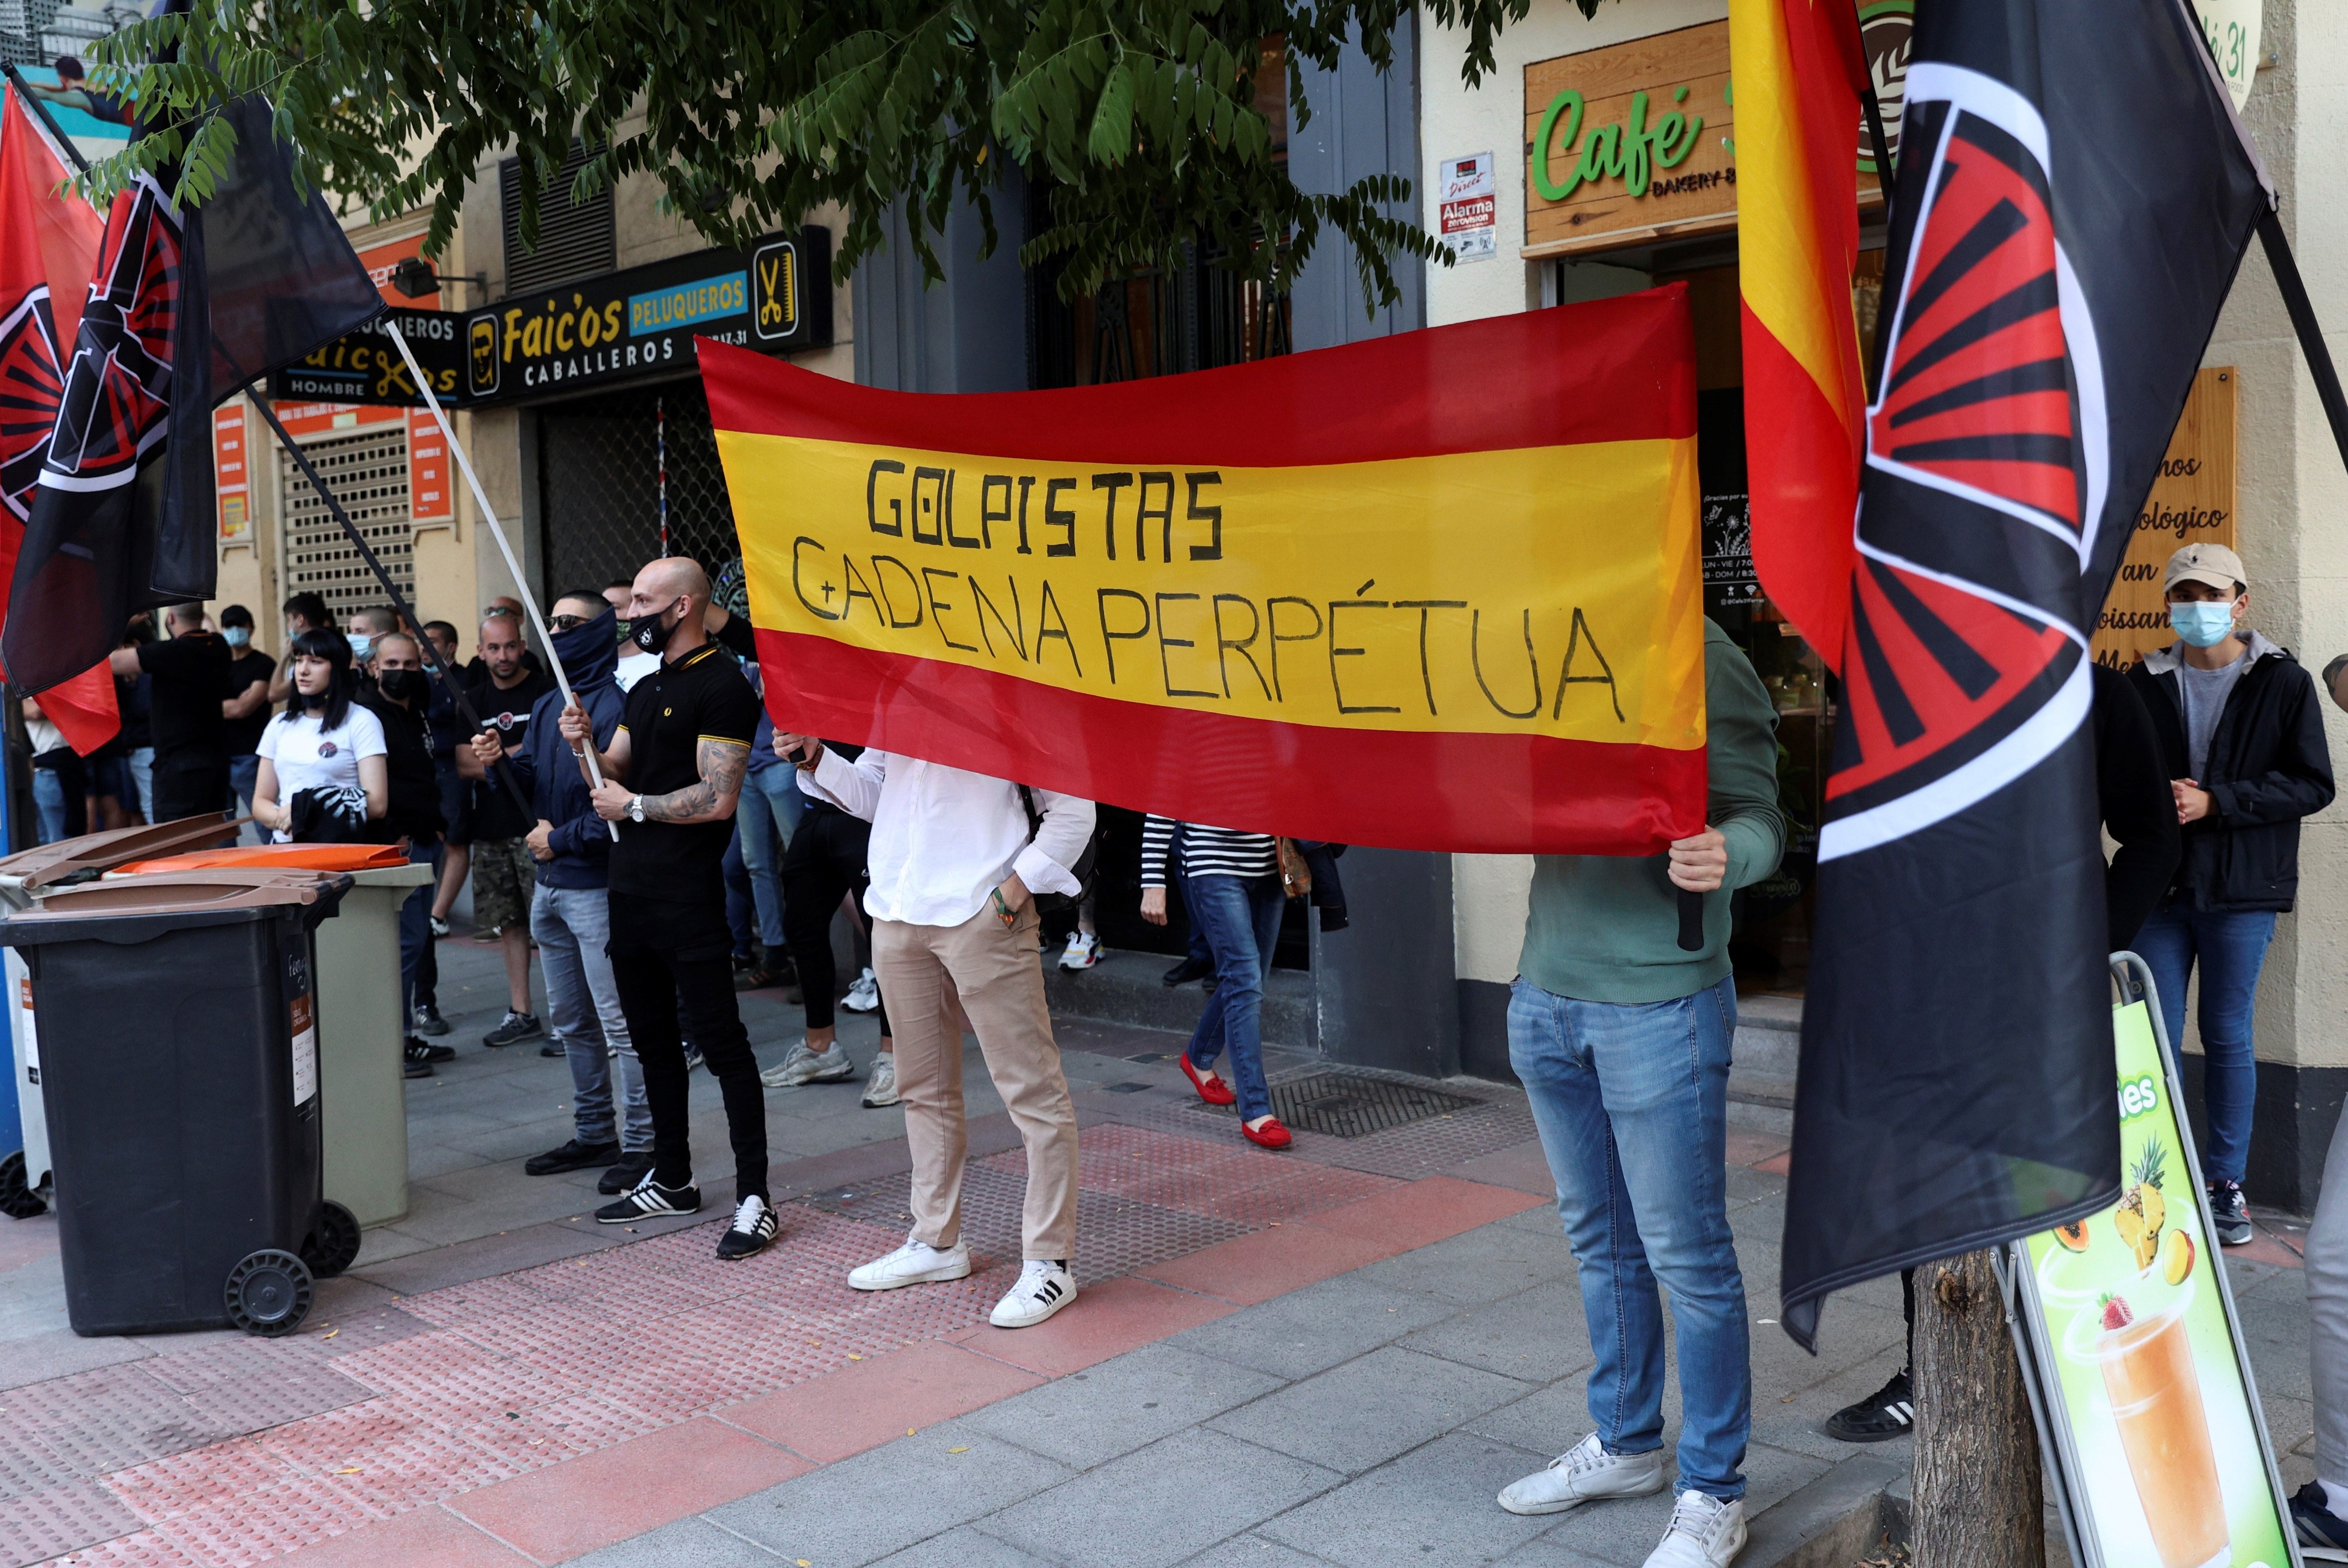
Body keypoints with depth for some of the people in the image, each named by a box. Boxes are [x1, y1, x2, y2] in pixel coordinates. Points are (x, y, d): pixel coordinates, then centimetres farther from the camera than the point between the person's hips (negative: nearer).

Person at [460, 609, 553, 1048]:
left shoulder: (543, 692, -3)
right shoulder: (473, 701, 14)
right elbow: (463, 763, 4)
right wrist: (517, 757, -8)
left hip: (537, 825, -6)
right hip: (492, 829, 6)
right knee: (510, 923, 11)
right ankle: (521, 1014, 20)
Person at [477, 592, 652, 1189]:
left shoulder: (614, 707, -14)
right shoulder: (546, 706, 14)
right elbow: (535, 787, 16)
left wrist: (563, 839, -14)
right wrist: (503, 763, -2)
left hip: (597, 886, -9)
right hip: (551, 886, 10)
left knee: (620, 1021, -6)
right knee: (571, 1022, 17)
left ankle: (641, 1142, 2)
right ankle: (595, 1133, 28)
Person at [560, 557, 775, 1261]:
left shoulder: (722, 687, -12)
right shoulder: (645, 689, 18)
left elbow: (717, 799, -20)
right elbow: (614, 775, 18)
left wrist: (634, 807, -9)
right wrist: (585, 745, -2)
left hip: (688, 893, -10)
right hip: (631, 886, 10)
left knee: (719, 1039, -7)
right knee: (653, 1037, 16)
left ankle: (753, 1197, -2)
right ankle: (672, 1179, 28)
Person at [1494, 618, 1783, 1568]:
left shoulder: (1702, 658, -10)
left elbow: (1759, 816, -13)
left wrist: (1723, 854, -34)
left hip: (1658, 1007, -7)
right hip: (1546, 994, 7)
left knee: (1687, 1258, 4)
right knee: (1600, 1243, 19)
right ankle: (1623, 1446, 37)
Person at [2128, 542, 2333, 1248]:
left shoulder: (2284, 682, 0)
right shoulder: (2146, 683, 7)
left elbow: (2313, 784, -4)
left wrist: (2214, 803, -14)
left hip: (2241, 890, -2)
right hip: (2159, 884, 2)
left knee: (2228, 1039, 5)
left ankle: (2225, 1182, 17)